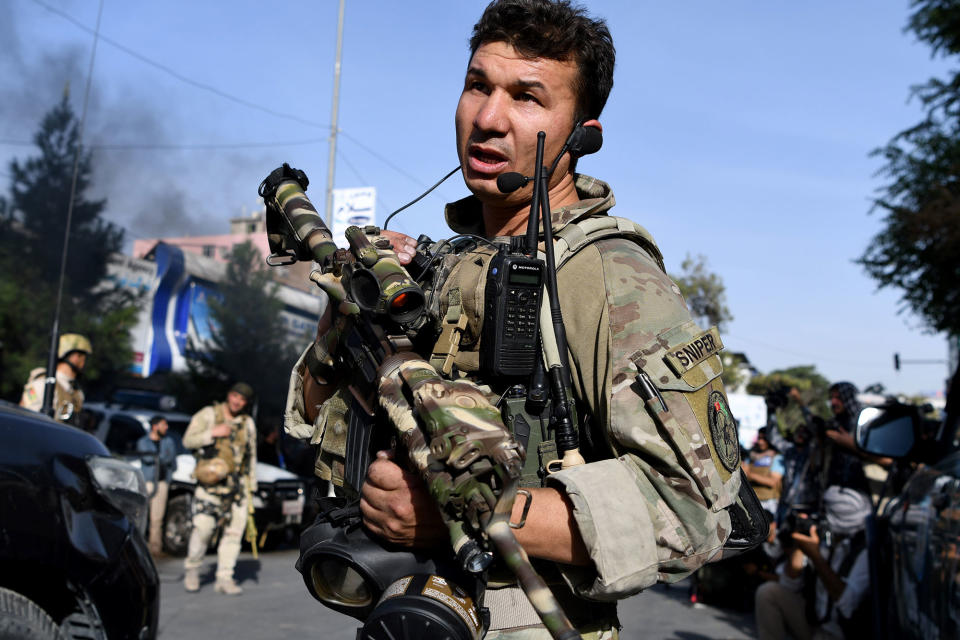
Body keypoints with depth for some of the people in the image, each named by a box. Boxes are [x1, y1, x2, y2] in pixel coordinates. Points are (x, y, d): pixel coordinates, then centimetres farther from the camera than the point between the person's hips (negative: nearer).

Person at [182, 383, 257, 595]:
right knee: (202, 528, -10)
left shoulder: (248, 423, 15)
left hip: (237, 485, 4)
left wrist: (251, 486, 16)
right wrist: (213, 433, -15)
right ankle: (191, 570, 13)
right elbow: (188, 440, -2)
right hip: (210, 483, -3)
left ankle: (224, 578, 7)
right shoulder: (208, 414, 5)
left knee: (234, 531, -1)